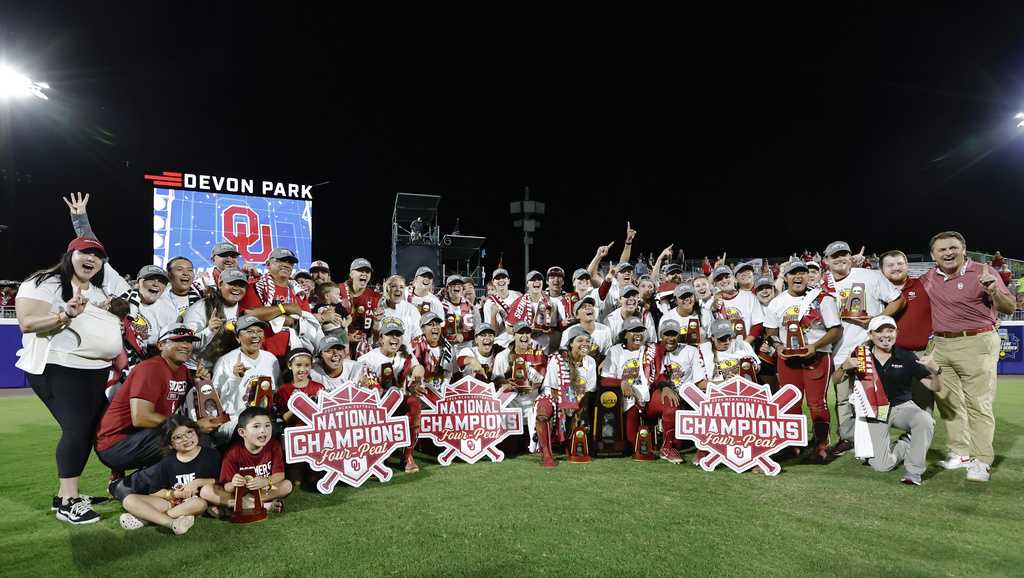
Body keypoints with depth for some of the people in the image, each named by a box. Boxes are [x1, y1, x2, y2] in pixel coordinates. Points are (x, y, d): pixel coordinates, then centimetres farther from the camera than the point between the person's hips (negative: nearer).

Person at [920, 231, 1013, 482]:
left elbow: (1010, 309, -6)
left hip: (977, 343, -5)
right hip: (942, 346, 5)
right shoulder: (929, 279, 8)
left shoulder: (983, 272, -4)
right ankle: (961, 453, 22)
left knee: (978, 404, -5)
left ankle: (982, 461, 0)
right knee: (948, 402, 10)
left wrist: (994, 291, -26)